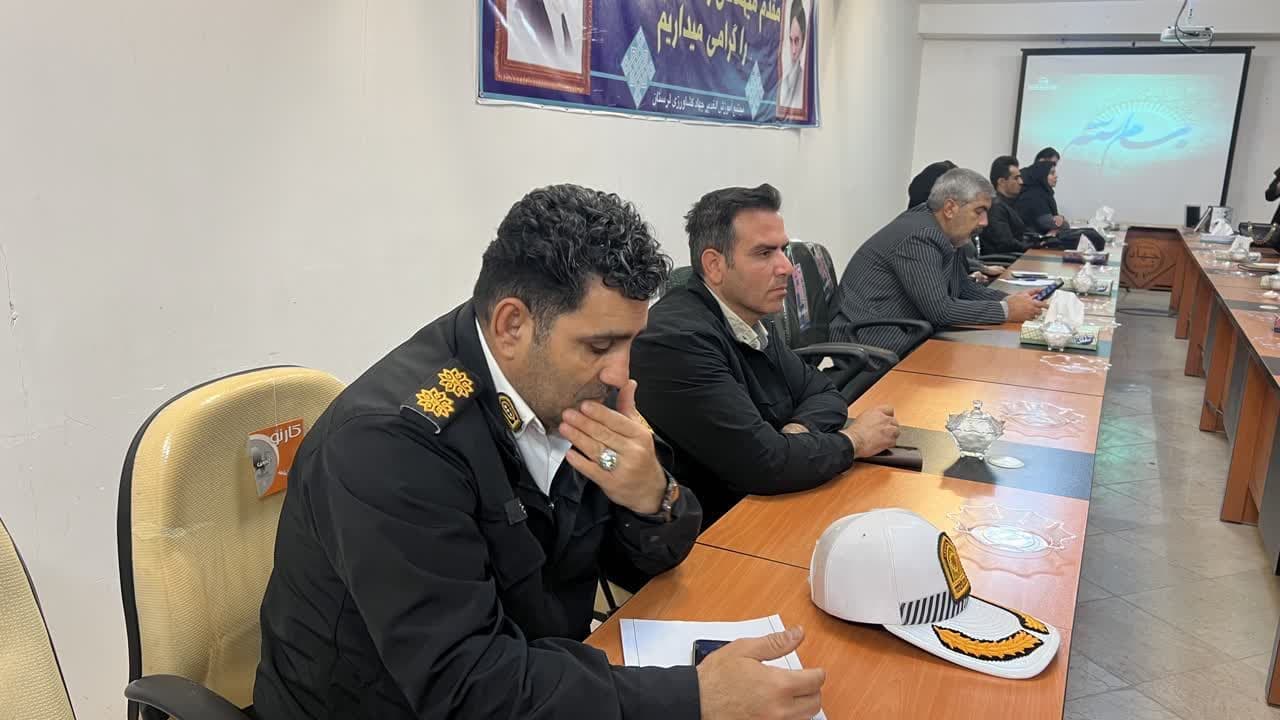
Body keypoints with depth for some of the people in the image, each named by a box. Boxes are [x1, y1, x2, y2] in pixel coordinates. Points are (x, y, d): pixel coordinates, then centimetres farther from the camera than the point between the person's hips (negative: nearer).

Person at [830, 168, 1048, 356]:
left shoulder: (942, 233, 8)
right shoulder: (919, 238, -20)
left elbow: (963, 287, 16)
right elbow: (940, 310, -24)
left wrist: (1008, 300, 0)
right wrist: (1006, 311, -16)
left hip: (900, 340, 9)